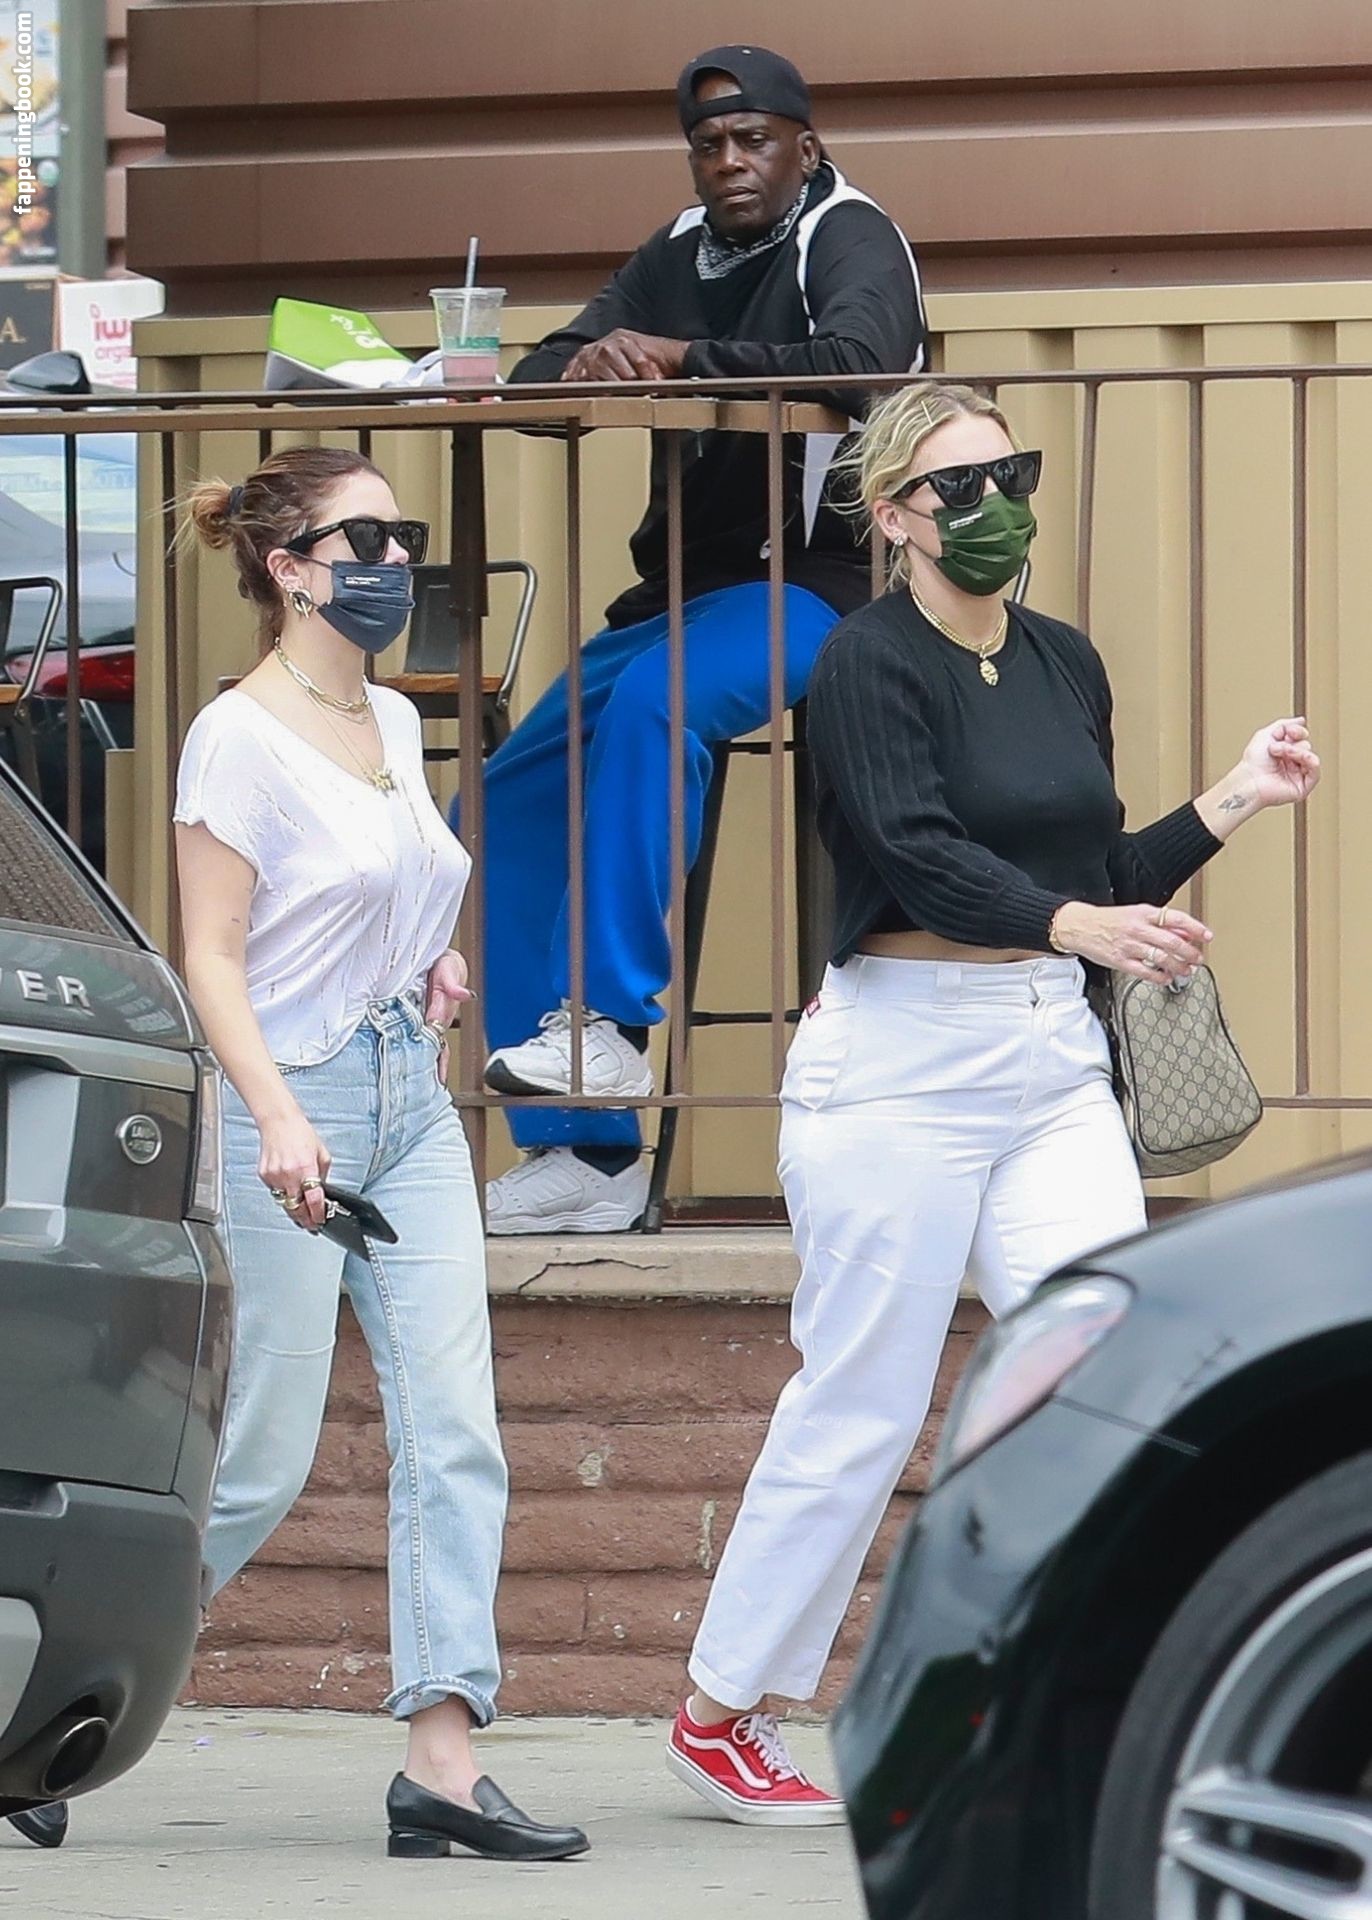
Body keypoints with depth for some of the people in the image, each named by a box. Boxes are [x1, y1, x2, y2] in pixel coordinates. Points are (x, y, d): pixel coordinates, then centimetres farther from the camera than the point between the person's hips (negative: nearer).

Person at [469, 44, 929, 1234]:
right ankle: (587, 1152, -4)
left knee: (650, 701, -36)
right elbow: (538, 377, 9)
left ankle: (614, 1028, -34)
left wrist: (684, 361, -29)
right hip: (686, 589, 8)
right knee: (516, 797, -5)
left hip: (816, 584, -8)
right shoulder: (679, 258, 16)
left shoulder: (850, 240, -4)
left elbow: (857, 361, -26)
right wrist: (586, 367, -15)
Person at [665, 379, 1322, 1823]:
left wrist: (1234, 801, 6)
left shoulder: (1065, 665, 12)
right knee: (861, 1407, 2)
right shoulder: (868, 661, -9)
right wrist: (1081, 926, -38)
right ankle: (719, 1714, 17)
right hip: (901, 1056, -6)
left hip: (1052, 1060, 6)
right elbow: (920, 857, -23)